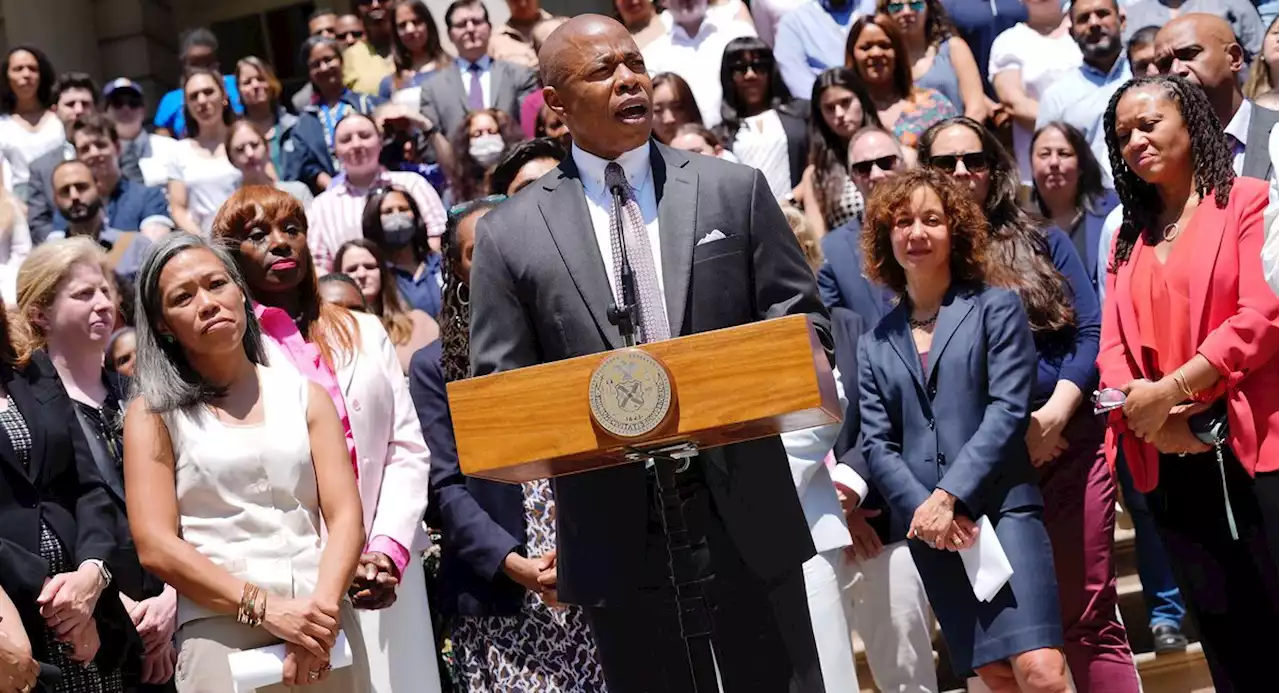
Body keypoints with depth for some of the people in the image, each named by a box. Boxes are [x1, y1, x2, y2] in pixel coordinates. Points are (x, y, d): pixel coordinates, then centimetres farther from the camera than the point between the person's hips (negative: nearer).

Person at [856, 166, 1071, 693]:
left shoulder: (996, 309, 6)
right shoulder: (876, 344, 15)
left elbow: (1008, 410, -6)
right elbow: (877, 443, 6)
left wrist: (948, 495, -14)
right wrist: (923, 508, -11)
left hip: (1000, 507, -3)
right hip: (925, 526, 3)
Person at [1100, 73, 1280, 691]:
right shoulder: (1127, 237, 19)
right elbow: (1113, 346, 11)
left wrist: (1169, 391, -17)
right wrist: (1146, 414, -10)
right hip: (1171, 465, 6)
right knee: (1229, 642, 11)